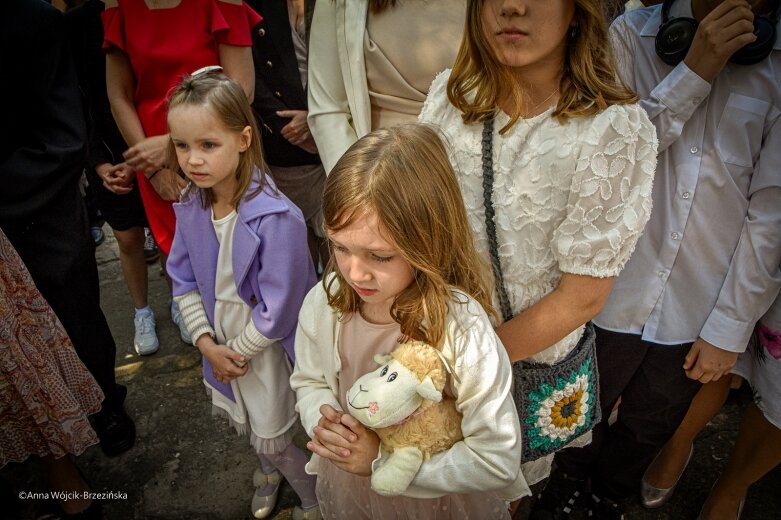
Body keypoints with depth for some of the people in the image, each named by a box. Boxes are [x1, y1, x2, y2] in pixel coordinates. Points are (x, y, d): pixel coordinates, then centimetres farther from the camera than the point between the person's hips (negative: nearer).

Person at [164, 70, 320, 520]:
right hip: (222, 346, 6)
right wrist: (208, 345, -8)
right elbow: (184, 281, 1)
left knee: (272, 440, 13)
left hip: (269, 348, -6)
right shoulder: (191, 208, -10)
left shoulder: (277, 218, -31)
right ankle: (270, 469, 62)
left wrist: (235, 351, -13)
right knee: (245, 424, 28)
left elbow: (277, 313, -26)